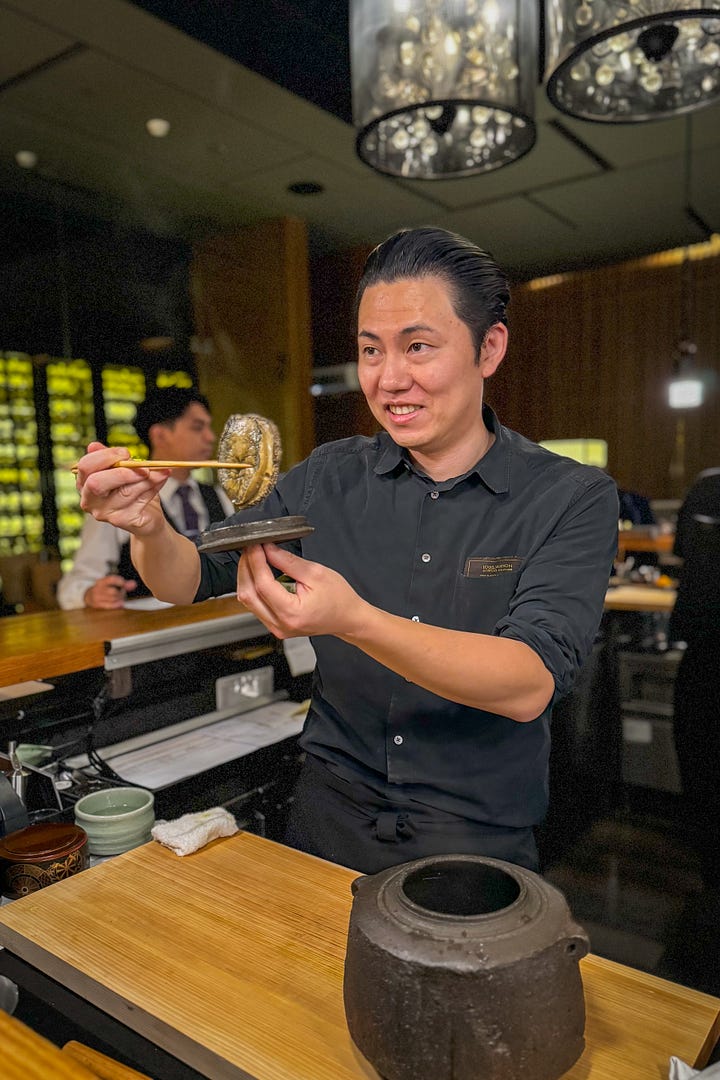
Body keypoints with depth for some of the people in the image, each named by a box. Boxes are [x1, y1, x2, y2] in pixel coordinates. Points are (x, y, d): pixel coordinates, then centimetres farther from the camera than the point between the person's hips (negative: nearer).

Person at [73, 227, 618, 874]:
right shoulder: (328, 479, 0)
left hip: (480, 839, -1)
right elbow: (189, 581, 2)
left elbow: (531, 684, -21)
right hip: (330, 817, 2)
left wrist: (352, 619, -34)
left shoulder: (574, 499, -9)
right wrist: (148, 525, -20)